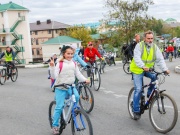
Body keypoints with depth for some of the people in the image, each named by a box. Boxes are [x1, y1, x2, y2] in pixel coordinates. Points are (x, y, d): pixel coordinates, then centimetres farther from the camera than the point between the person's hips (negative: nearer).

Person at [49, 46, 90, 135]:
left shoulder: (74, 64, 4)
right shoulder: (60, 64, -10)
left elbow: (78, 74, 3)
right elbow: (54, 76, -17)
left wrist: (85, 80, -13)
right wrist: (52, 67, -31)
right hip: (60, 88, -3)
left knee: (76, 96, -27)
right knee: (59, 107, -4)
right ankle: (55, 125, 10)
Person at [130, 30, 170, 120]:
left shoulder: (155, 47, -3)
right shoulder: (139, 46, -14)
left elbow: (160, 59, -11)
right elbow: (137, 58, -27)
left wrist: (165, 69, -27)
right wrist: (143, 66, -44)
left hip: (148, 69, 4)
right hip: (137, 69, -4)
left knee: (155, 77, -24)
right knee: (138, 89, -9)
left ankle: (150, 94, 1)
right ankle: (136, 111, 2)